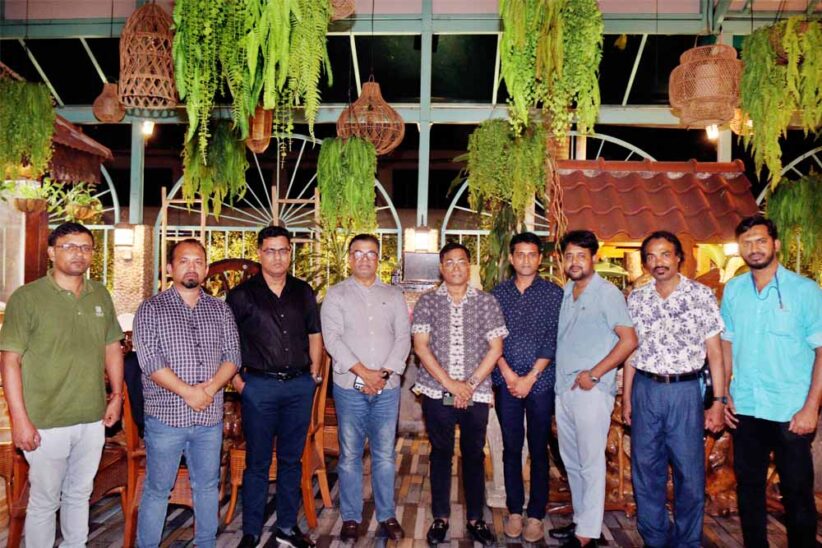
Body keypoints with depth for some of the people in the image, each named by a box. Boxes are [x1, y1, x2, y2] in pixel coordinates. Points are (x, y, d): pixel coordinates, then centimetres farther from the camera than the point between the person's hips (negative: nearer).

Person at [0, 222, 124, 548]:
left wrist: (116, 395, 9)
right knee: (45, 501, 9)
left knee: (79, 494, 19)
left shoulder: (100, 295, 6)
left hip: (93, 420, 5)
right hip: (46, 423, -4)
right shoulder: (27, 297, -9)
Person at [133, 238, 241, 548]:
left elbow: (233, 354, 3)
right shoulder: (151, 309, -2)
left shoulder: (220, 310, 8)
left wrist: (212, 387, -14)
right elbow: (149, 359, -12)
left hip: (210, 417, 4)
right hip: (166, 416, -3)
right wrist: (188, 392, -17)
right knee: (157, 489, 8)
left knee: (207, 486, 16)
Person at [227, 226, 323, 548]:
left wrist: (314, 373, 8)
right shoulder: (242, 295, -2)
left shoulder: (303, 292, 8)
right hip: (259, 385, -3)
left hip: (299, 385, 3)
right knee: (257, 462, 6)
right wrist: (236, 379, -6)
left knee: (291, 459, 12)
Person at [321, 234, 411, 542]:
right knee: (350, 455, 6)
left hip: (388, 387, 2)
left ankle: (387, 516, 21)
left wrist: (384, 373, -10)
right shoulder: (336, 294, 3)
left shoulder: (394, 296, 11)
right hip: (350, 387, -1)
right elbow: (332, 338, -7)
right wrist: (363, 372, -15)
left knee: (385, 455, 8)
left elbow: (403, 337, 3)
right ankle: (351, 518, 19)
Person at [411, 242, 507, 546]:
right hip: (437, 393, 0)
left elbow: (495, 348, 0)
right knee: (440, 454, 10)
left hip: (476, 394, 0)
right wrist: (450, 384, -12)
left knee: (474, 455, 10)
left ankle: (475, 518, 25)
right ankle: (440, 518, 24)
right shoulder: (427, 302, 1)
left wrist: (470, 384, -9)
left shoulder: (487, 302, 2)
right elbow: (420, 346, -5)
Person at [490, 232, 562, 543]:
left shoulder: (554, 294, 0)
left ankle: (536, 515, 18)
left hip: (540, 383, -2)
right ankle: (514, 511, 22)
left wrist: (530, 378, -11)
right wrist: (508, 373, -8)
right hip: (506, 383, 2)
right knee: (511, 448, 9)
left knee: (539, 450, 6)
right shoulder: (498, 294, 7)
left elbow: (553, 340, -6)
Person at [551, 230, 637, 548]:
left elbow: (629, 340, -11)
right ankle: (581, 519, 30)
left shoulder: (607, 293, -7)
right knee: (571, 462, 16)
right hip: (563, 389, 7)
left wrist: (594, 373, -14)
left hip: (591, 391, -7)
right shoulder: (564, 293, 12)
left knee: (591, 464, 0)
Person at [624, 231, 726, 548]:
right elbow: (631, 351, 10)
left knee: (690, 472, 3)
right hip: (645, 390, 3)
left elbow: (714, 351, -1)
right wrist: (626, 398, 8)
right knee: (645, 470, 9)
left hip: (685, 391, -2)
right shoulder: (636, 299, 6)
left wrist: (718, 401, -6)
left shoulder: (702, 295, -2)